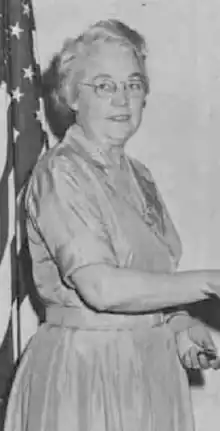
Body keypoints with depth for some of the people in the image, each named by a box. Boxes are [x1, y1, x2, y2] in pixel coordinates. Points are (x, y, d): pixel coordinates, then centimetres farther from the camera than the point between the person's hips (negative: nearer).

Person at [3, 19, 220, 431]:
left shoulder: (138, 175, 11)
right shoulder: (60, 172, -15)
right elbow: (101, 288, -25)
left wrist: (179, 326, -1)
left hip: (153, 367, 7)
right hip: (85, 374, -7)